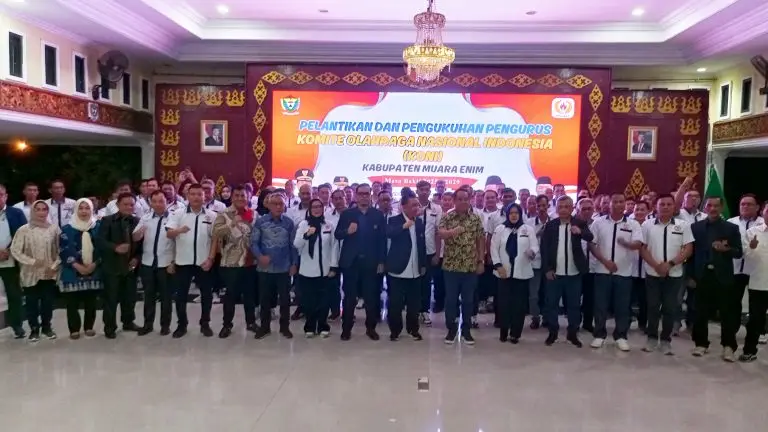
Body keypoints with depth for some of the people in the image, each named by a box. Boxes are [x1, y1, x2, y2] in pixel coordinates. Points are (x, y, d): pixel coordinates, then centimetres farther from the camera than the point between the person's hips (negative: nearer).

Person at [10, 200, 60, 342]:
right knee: (32, 303, 7)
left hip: (49, 273, 1)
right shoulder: (24, 230, -7)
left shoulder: (54, 228, -2)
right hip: (30, 274, -1)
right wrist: (32, 261, -13)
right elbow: (15, 250, -5)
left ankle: (46, 326, 29)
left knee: (48, 302, 11)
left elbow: (60, 250, 2)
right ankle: (34, 329, 24)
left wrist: (54, 266, -6)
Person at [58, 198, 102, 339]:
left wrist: (94, 265, -9)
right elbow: (64, 251, -5)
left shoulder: (98, 228, 5)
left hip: (93, 272, 1)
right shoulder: (67, 229, 0)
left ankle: (89, 327, 21)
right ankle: (74, 329, 13)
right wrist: (78, 266, -13)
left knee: (91, 302, 8)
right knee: (73, 303, 2)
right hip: (73, 272, -1)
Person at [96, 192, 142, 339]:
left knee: (130, 296, 12)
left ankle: (128, 322, 27)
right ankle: (110, 327, 13)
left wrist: (137, 257, -4)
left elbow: (142, 242, 10)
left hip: (130, 265, 3)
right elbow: (100, 241, -11)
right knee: (111, 297, 1)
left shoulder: (137, 221, 7)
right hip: (112, 266, -3)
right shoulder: (107, 220, -2)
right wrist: (115, 247, -25)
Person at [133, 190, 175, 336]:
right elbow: (135, 238, 1)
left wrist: (174, 263, -10)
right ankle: (148, 324, 26)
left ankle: (165, 325, 20)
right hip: (147, 264, 4)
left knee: (166, 296, 7)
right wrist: (139, 232, -23)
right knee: (149, 295, 13)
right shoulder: (145, 218, 5)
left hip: (166, 264, -4)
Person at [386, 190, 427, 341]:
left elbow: (422, 244, 14)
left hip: (415, 270, 4)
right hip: (398, 269, -4)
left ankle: (413, 329, 26)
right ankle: (395, 330, 18)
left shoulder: (420, 222, 9)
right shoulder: (394, 220, -6)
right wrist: (404, 226, -40)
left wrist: (424, 264, 14)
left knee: (414, 302, 10)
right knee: (395, 303, 3)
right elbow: (388, 233, -27)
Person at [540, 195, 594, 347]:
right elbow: (544, 248, -1)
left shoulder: (579, 223, 0)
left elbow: (590, 237, -18)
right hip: (554, 272, 0)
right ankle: (553, 332, 20)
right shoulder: (550, 225, 0)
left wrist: (580, 231, -40)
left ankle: (572, 333, 22)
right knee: (552, 304, 6)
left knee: (574, 305, 8)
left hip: (574, 273, 0)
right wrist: (547, 269, -8)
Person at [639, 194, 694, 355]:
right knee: (652, 307, 6)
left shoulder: (683, 225, 1)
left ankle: (666, 340, 17)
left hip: (674, 274, 0)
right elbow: (642, 248, 1)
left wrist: (670, 264, -14)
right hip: (653, 273, 0)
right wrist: (656, 265, -11)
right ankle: (652, 338, 18)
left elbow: (688, 249, -3)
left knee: (670, 308, 5)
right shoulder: (647, 225, 1)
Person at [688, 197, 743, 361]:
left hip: (723, 277, -1)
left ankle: (728, 346, 14)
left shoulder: (732, 228, 3)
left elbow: (739, 253, 1)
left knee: (727, 313, 3)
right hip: (702, 276, 1)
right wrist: (691, 275, 0)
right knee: (701, 312, 6)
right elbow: (691, 252, 4)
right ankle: (701, 343, 18)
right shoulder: (695, 227, 5)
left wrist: (726, 249, -20)